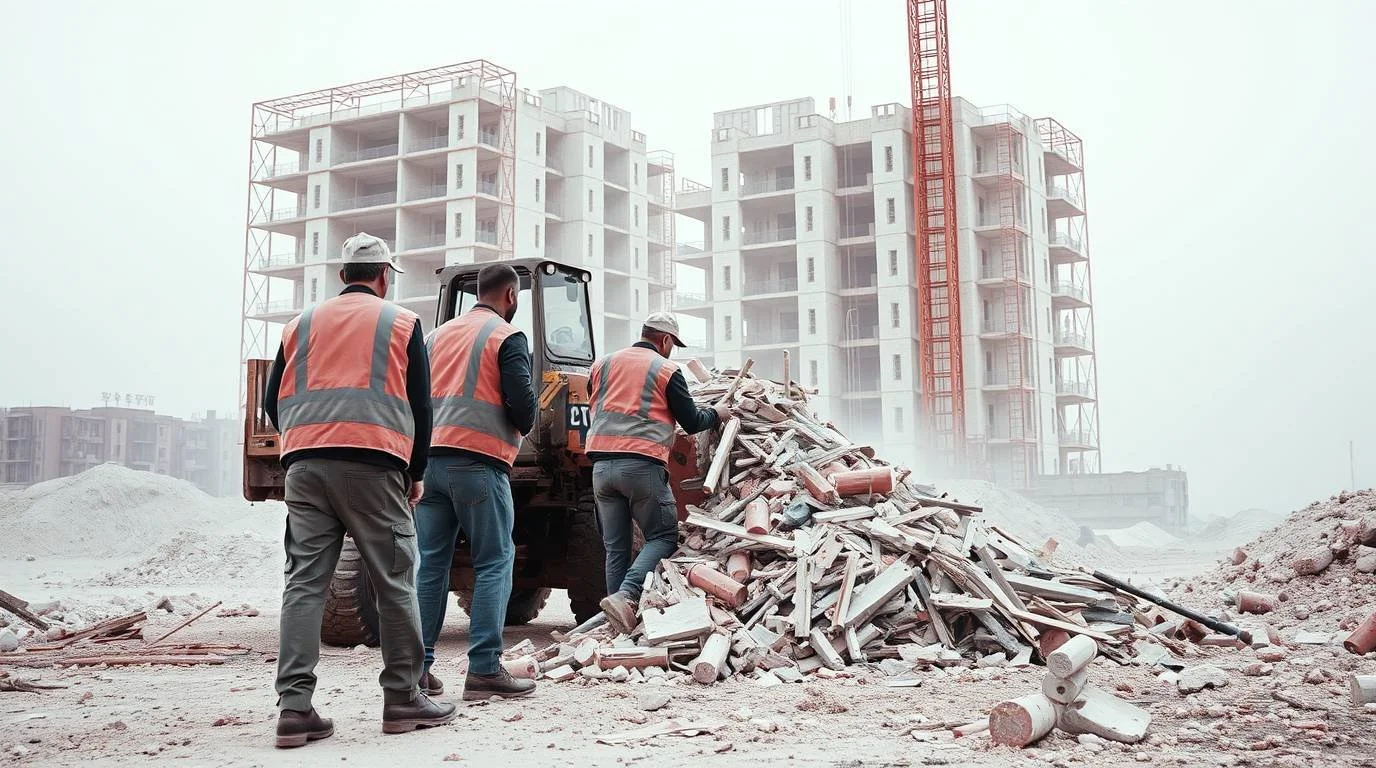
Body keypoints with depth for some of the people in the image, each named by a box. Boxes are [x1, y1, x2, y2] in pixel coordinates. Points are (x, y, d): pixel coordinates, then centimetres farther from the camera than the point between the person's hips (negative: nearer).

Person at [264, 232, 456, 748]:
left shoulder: (302, 324, 18)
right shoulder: (400, 323, 8)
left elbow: (274, 401, 18)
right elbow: (419, 405, 6)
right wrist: (415, 472, 16)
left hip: (305, 464, 4)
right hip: (373, 463, -3)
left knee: (304, 582, 2)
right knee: (395, 580, 4)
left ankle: (294, 707, -4)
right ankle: (402, 699, 9)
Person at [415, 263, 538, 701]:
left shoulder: (438, 335, 18)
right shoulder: (507, 337, -2)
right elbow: (521, 400, -11)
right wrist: (525, 427, 9)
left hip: (430, 459, 6)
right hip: (478, 461, -6)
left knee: (431, 562, 10)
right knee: (494, 562, 0)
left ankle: (417, 665, 10)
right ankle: (484, 669, -5)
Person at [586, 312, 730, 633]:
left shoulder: (603, 364, 16)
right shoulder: (667, 370, 2)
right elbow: (691, 423, 6)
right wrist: (717, 414, 25)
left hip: (602, 464, 5)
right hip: (642, 464, -5)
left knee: (615, 547, 11)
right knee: (662, 537, 3)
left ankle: (617, 609, 10)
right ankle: (625, 596, -17)